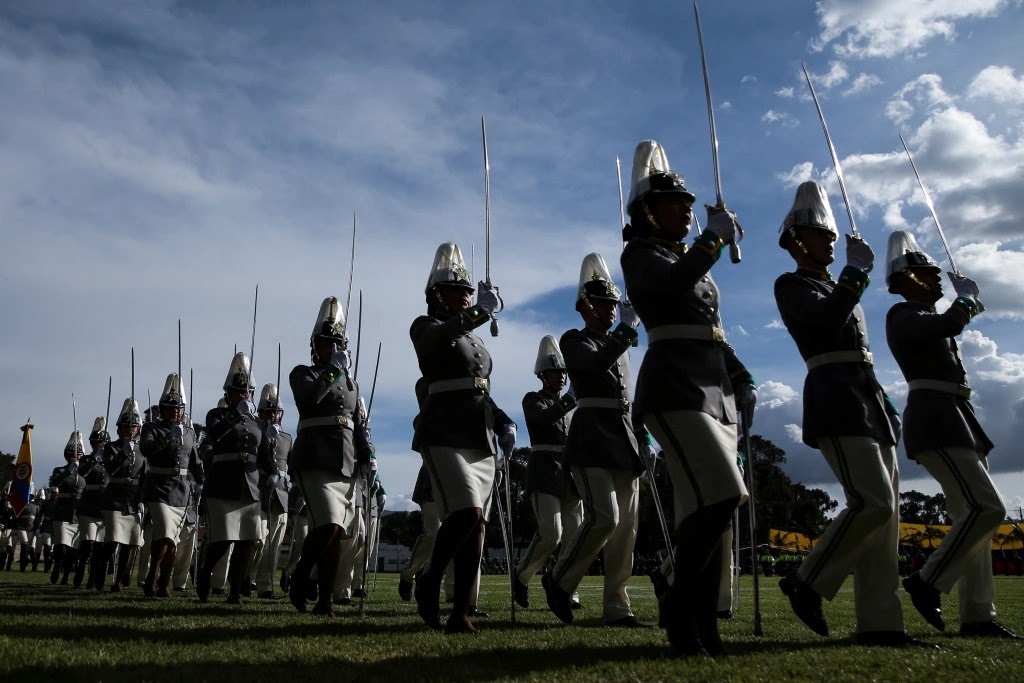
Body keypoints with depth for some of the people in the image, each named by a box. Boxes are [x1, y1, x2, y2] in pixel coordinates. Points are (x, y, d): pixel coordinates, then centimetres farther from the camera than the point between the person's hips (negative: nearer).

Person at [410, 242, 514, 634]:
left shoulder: (475, 339, 22)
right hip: (445, 435, -7)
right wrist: (479, 312, -33)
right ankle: (430, 580, 3)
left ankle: (461, 614, 5)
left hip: (481, 439, 7)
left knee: (476, 524, 1)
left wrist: (505, 425, 10)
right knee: (466, 512, -21)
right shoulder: (425, 326, 2)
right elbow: (439, 338, -24)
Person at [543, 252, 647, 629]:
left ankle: (617, 607, 8)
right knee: (604, 518, -16)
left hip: (624, 441, 7)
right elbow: (599, 361, -19)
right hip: (593, 439, -7)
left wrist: (642, 438, 15)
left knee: (626, 524, 2)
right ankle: (559, 580, 5)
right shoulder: (574, 340, 3)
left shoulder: (620, 347, 23)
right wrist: (628, 329, -18)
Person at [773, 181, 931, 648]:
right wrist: (856, 270, -9)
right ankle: (807, 582, -3)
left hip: (869, 398, 9)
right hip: (836, 401, -9)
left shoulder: (837, 288, 27)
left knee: (885, 510, 2)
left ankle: (880, 622, 4)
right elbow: (829, 318, -18)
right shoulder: (791, 284, 1)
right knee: (873, 503, -19)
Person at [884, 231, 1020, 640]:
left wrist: (964, 304, 27)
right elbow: (951, 324, -23)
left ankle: (977, 615, 9)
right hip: (935, 420, -10)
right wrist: (966, 296, -4)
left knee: (974, 514, 6)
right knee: (987, 509, -18)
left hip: (957, 421, 10)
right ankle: (927, 582, -10)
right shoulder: (903, 314, -6)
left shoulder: (928, 318, 23)